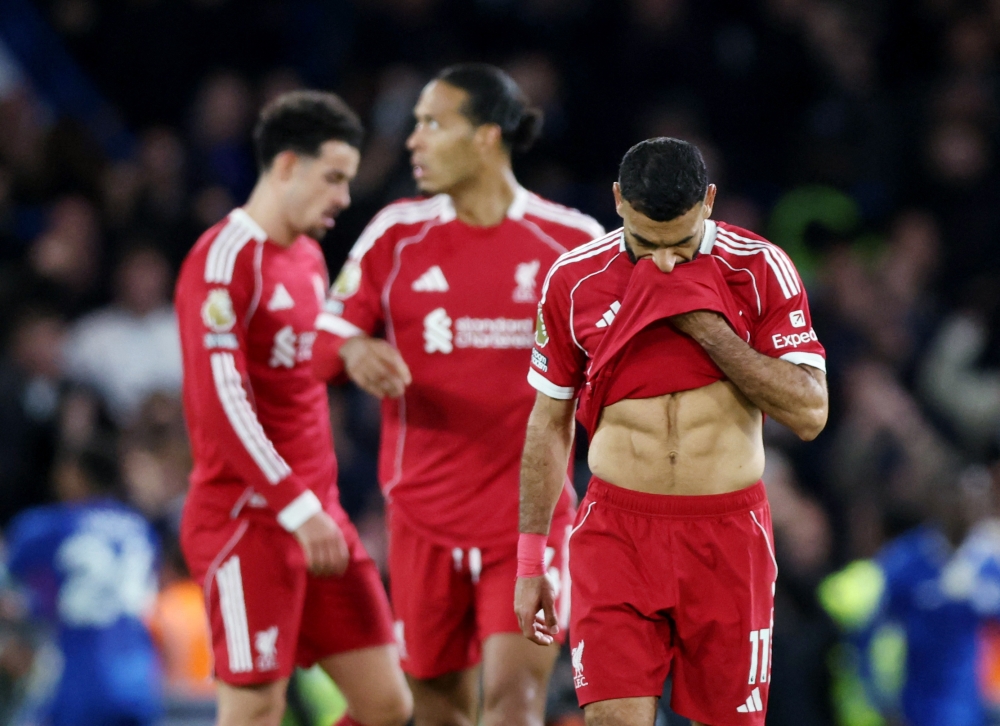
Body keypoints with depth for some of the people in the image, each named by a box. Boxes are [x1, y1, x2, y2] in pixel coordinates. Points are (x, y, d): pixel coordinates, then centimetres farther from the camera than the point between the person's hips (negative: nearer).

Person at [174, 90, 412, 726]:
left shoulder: (309, 257, 17)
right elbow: (220, 402, -20)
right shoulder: (225, 260, -12)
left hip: (316, 516, 9)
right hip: (248, 518, -9)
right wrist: (298, 508, -23)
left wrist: (322, 505, 15)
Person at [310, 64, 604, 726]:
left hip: (528, 515, -2)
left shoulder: (573, 242, -2)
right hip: (425, 515, 2)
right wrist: (354, 351, -18)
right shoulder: (396, 235, 2)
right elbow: (326, 338, 3)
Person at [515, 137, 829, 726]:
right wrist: (530, 561, 9)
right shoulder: (574, 281, 1)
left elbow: (809, 412, -9)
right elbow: (549, 425, 10)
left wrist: (706, 326, -16)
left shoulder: (760, 269, -3)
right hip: (617, 533, 0)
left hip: (728, 531, 0)